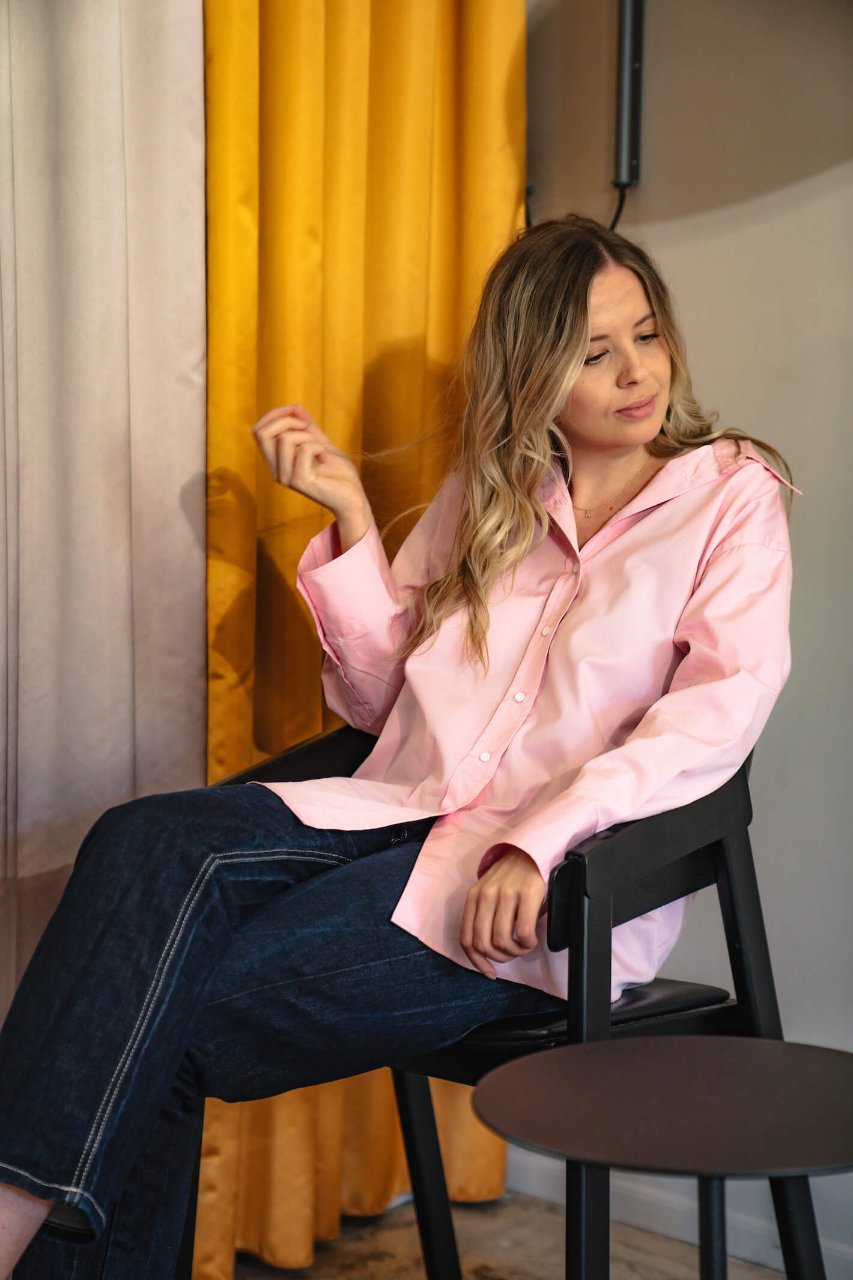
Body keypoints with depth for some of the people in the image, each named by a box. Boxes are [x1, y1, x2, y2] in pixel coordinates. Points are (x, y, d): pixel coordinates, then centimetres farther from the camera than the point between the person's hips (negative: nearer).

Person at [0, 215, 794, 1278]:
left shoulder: (730, 492, 8)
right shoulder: (484, 491, 20)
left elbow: (721, 710, -8)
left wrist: (542, 837, -21)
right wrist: (350, 516, 6)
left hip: (556, 886, -4)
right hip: (404, 816, 4)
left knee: (187, 1019, -23)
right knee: (148, 846, -27)